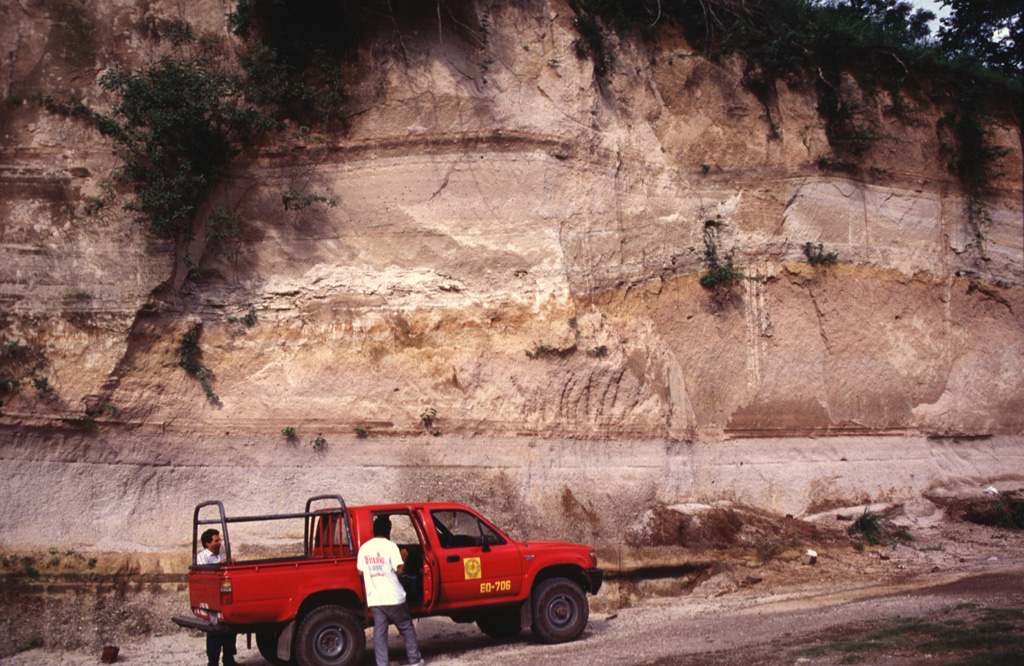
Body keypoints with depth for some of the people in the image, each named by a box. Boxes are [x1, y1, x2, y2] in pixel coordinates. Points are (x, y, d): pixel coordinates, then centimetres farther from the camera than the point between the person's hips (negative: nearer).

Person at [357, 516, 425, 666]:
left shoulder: (364, 548, 4)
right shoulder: (390, 546, -10)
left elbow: (361, 571, 6)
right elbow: (399, 570, -11)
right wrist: (403, 558, 6)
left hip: (373, 599, 4)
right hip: (393, 597, -3)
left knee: (379, 631, 7)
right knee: (406, 627, 11)